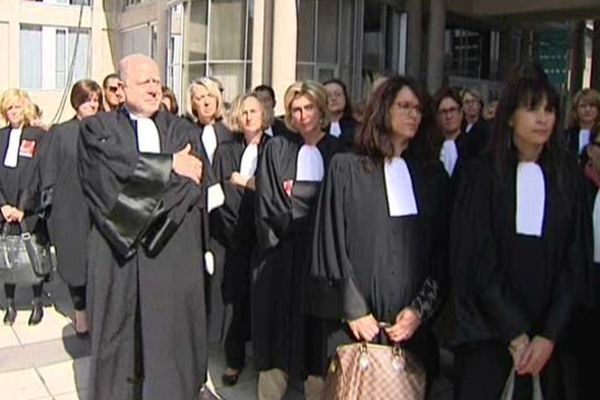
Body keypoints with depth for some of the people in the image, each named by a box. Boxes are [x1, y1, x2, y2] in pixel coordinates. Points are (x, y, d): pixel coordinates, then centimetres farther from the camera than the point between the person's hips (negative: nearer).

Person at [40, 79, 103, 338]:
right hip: (71, 212, -1)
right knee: (76, 263, 7)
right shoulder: (60, 133, 1)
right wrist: (52, 208, -1)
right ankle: (81, 312, 24)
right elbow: (49, 174, 2)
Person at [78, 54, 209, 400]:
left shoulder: (183, 131, 12)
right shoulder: (97, 129, 6)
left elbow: (196, 183, -2)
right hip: (118, 248, -1)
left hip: (174, 249, 1)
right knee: (118, 337, 7)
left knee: (170, 335, 4)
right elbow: (114, 170, -13)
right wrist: (170, 166, -10)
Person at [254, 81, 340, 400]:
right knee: (279, 327, 4)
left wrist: (295, 200, -7)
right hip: (282, 255, 0)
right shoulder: (276, 149, 5)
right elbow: (268, 204, -2)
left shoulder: (339, 151, 5)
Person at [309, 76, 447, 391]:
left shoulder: (432, 174, 9)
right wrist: (353, 310, -8)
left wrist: (422, 307, -2)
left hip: (411, 325, 3)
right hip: (354, 323, -2)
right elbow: (331, 244, -3)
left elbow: (443, 250, 8)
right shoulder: (346, 168, -1)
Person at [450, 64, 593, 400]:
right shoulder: (482, 175, -3)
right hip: (488, 330, -1)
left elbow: (577, 261, 1)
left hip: (551, 336, 2)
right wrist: (514, 333, -10)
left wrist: (550, 335, -8)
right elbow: (477, 259, -6)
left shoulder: (569, 177, 3)